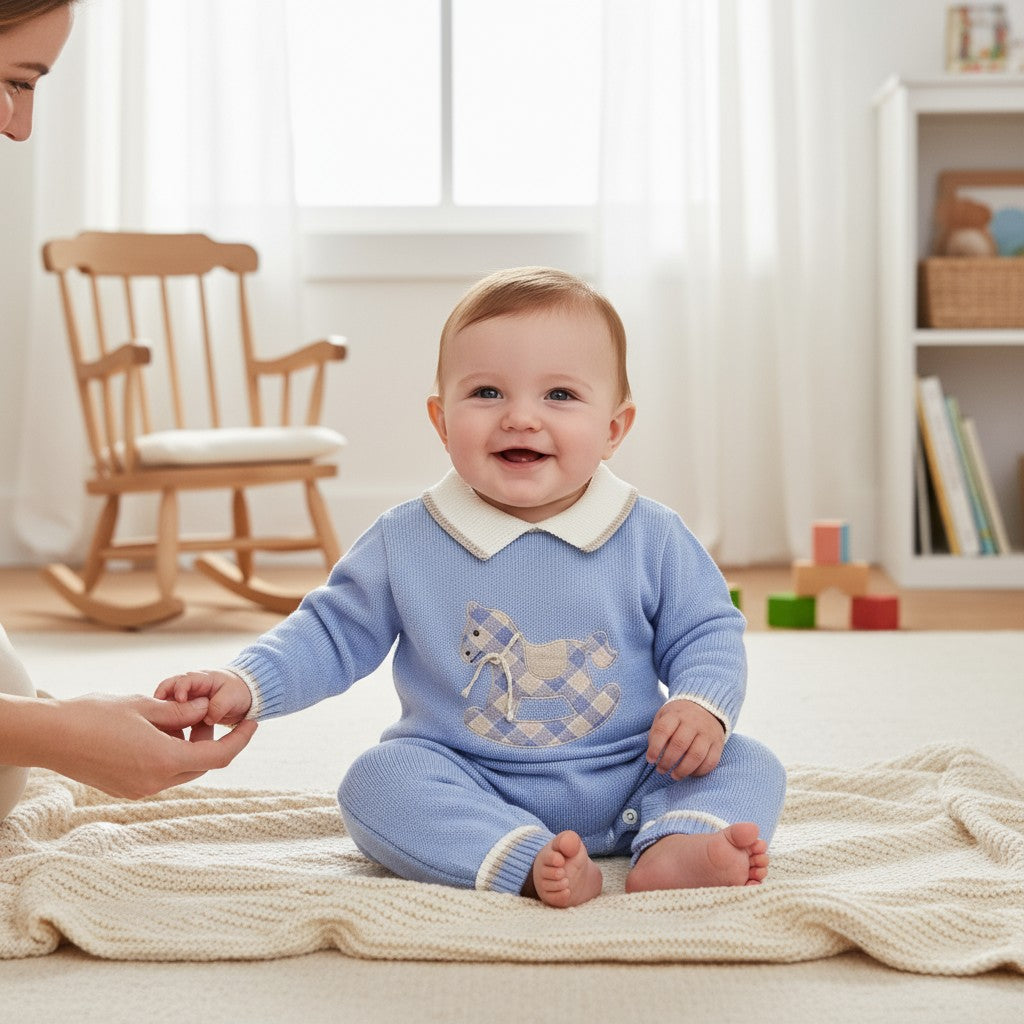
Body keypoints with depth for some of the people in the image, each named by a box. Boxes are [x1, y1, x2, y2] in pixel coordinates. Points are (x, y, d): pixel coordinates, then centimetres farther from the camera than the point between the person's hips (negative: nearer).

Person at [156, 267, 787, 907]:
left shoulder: (652, 538, -3)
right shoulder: (407, 541, -2)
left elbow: (705, 632, 6)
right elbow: (335, 632, 6)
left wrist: (704, 704, -15)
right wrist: (247, 684, -8)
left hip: (629, 784, 1)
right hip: (473, 791, 0)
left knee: (749, 767, -17)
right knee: (379, 778, -27)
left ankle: (674, 848, -42)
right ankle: (529, 864, -41)